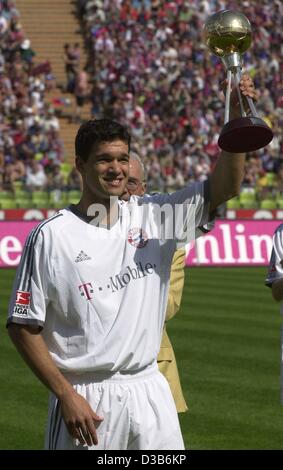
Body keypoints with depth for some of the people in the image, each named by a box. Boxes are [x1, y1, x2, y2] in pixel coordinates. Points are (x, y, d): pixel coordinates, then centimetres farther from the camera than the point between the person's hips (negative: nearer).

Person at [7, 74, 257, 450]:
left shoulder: (152, 217, 6)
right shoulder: (51, 236, -6)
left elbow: (223, 188, 1)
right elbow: (23, 325, -6)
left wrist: (237, 116, -13)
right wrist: (66, 395, -12)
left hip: (148, 389, 4)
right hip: (84, 398, -4)